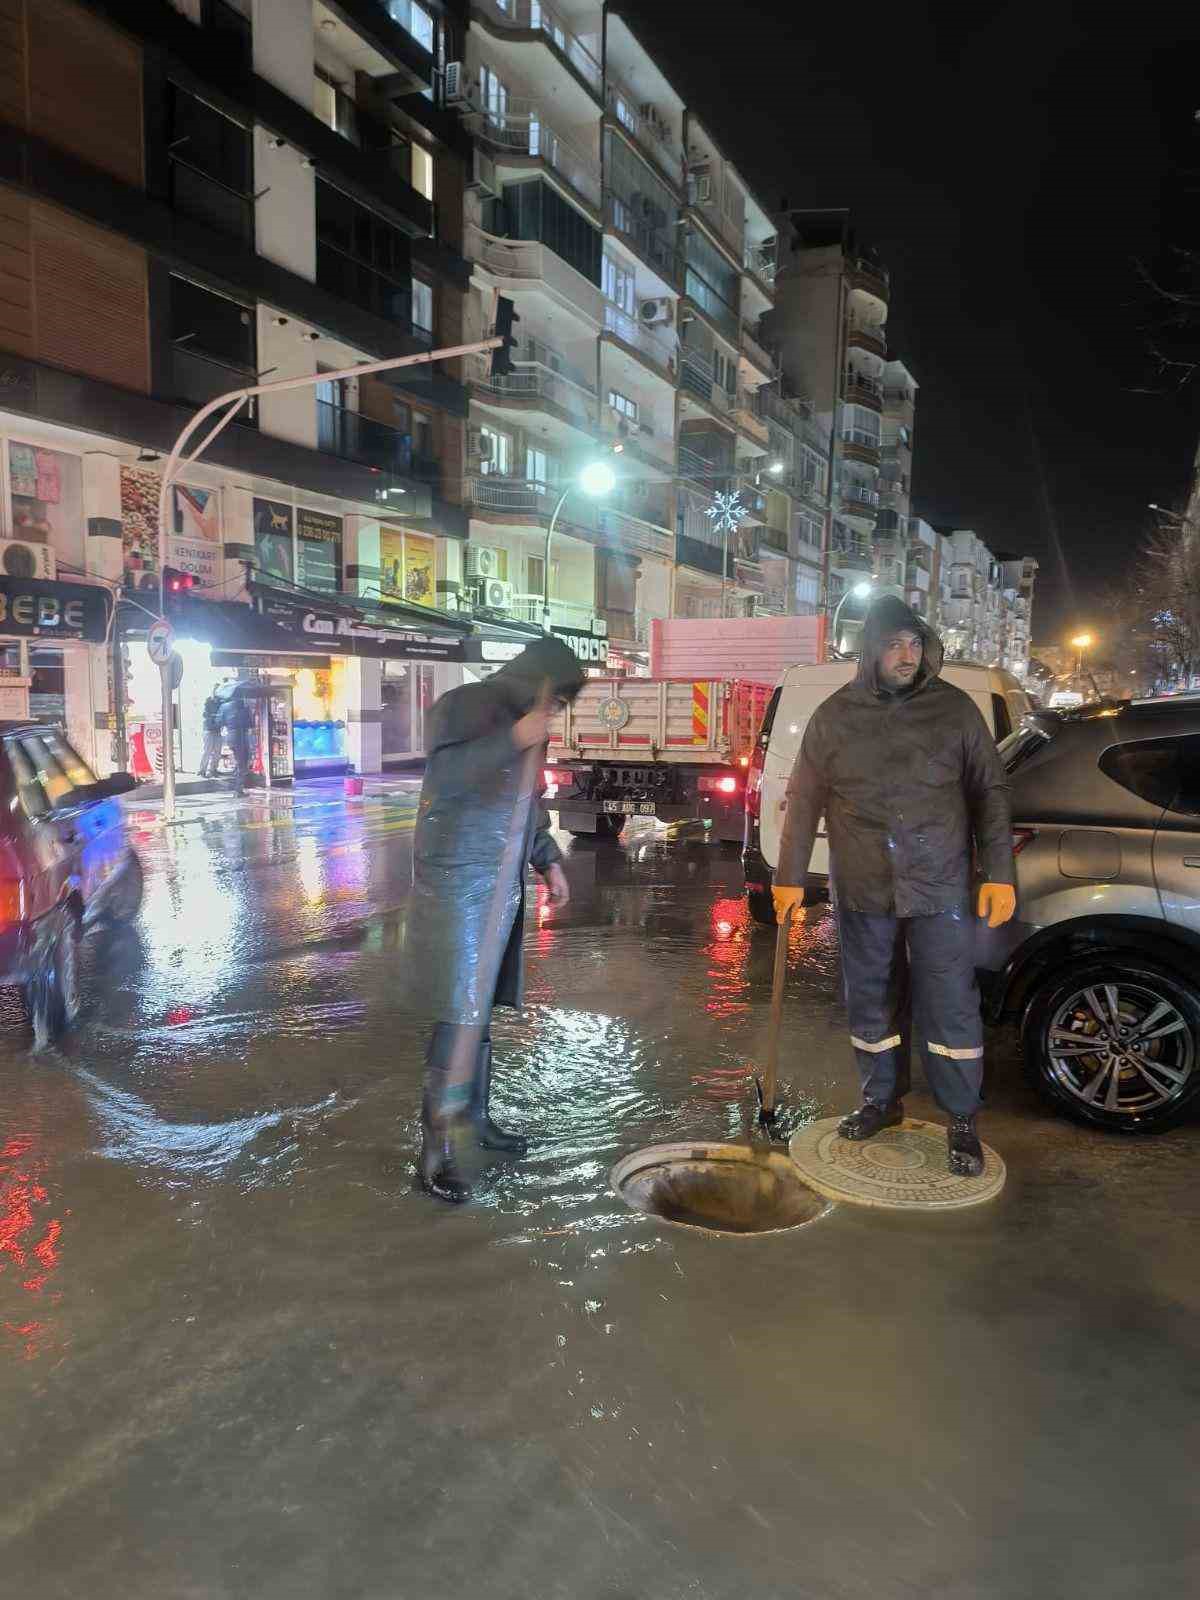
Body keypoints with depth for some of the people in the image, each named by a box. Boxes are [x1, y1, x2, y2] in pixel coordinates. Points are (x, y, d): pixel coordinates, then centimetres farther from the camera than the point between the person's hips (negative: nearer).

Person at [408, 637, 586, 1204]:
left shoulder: (525, 723, 14)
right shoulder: (466, 705, -10)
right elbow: (443, 775, -25)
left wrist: (548, 860, 24)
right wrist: (513, 741, -29)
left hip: (500, 884, 8)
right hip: (456, 882, -8)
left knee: (481, 1007, 15)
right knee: (460, 1015, -8)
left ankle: (474, 1117, 28)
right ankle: (434, 1151, 0)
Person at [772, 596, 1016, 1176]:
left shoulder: (955, 709, -1)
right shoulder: (834, 716, 1)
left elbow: (990, 792, 3)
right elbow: (804, 801, 5)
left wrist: (1000, 874, -3)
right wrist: (790, 878, 3)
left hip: (939, 889, -1)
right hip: (861, 891, 2)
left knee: (950, 1007, 1)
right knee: (871, 1003, 12)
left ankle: (962, 1122, 16)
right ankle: (882, 1100, 31)